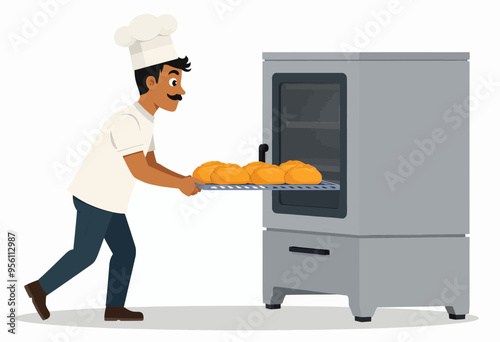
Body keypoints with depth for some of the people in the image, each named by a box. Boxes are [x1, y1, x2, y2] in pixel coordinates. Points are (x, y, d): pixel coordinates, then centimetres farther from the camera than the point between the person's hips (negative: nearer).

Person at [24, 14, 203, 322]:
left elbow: (152, 164, 13)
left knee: (125, 251, 9)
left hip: (106, 200, 9)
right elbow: (140, 171, -28)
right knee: (85, 254, -1)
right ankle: (40, 288, 13)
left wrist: (184, 180, 0)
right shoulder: (128, 122, -25)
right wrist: (181, 184, -19)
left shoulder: (144, 122, 8)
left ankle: (114, 308, 16)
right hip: (96, 198, -9)